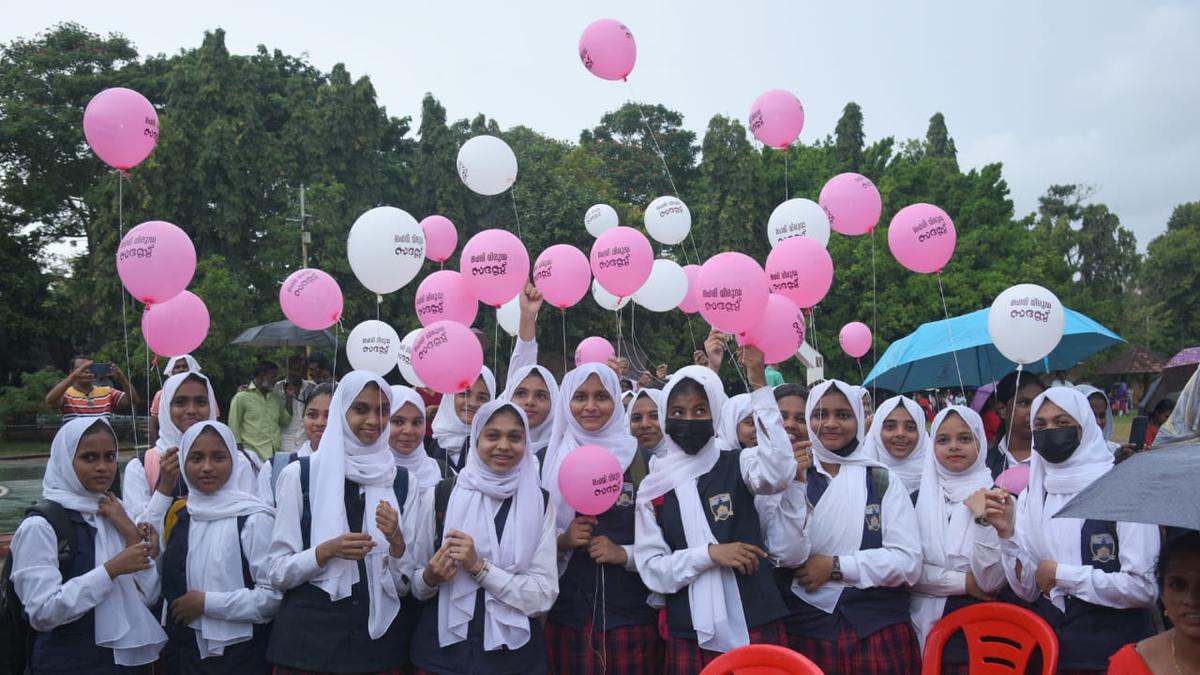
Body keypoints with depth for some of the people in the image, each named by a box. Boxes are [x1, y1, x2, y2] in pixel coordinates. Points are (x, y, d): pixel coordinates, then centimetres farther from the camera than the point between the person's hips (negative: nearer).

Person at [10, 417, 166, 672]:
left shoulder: (117, 515, 4)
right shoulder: (41, 525, -13)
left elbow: (147, 595, 0)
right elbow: (42, 613, -21)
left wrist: (132, 535, -11)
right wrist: (111, 569, -25)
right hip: (66, 663, -5)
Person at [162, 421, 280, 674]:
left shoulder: (254, 519, -15)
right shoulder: (180, 516, 6)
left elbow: (275, 595, -20)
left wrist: (207, 603, -16)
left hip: (240, 654, -6)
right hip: (188, 651, 6)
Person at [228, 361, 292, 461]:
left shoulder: (276, 399, 15)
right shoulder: (241, 397, 2)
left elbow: (285, 423, 16)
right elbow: (234, 426, 2)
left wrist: (289, 399, 9)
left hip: (276, 453, 4)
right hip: (253, 454, -4)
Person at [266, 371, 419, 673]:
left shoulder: (402, 481, 0)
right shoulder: (299, 474, -5)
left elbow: (404, 585, 3)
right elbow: (278, 573, -3)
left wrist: (396, 540, -16)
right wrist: (328, 550, -19)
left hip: (379, 637, 2)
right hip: (308, 636, -2)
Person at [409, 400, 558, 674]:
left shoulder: (540, 503, -6)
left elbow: (544, 597, -11)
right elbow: (416, 587, 3)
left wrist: (478, 566, -20)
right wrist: (431, 578, -18)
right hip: (442, 651, 0)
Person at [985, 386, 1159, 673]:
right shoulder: (1030, 495, 2)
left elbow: (1145, 587, -17)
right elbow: (1028, 591, -1)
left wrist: (1063, 575, -12)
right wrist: (1008, 533, -14)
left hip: (1114, 648, -4)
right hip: (1048, 646, 4)